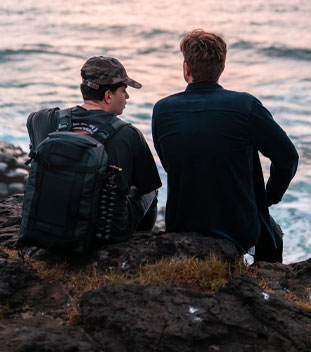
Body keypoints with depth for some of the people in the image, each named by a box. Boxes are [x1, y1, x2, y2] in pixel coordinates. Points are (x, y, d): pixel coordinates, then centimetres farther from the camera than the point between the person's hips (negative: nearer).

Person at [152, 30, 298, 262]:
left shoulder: (162, 110, -7)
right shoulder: (245, 106, -15)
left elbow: (169, 165, 7)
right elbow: (288, 157, -7)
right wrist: (270, 197, 9)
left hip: (180, 227, 3)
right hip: (240, 229, -3)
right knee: (271, 234, 32)